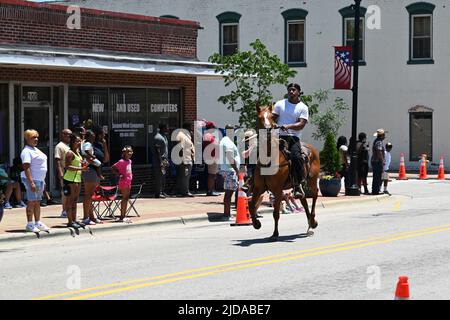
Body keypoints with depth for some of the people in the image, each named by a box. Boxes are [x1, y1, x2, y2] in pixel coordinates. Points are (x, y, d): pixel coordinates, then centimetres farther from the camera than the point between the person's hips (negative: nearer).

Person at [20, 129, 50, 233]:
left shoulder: (35, 150, 18)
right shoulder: (27, 151, -13)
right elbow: (26, 168, -20)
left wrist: (43, 181, 22)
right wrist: (31, 183, -26)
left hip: (39, 179, 9)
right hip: (32, 179, -9)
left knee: (37, 202, 12)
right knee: (32, 202, -7)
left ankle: (38, 223, 18)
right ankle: (30, 225, -3)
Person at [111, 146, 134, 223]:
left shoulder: (129, 161, 11)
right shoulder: (121, 161, -13)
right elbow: (113, 167, -15)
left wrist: (131, 175, 9)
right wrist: (119, 174, -17)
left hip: (128, 182, 8)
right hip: (123, 182, -8)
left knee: (126, 198, 10)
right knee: (124, 198, -7)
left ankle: (124, 216, 16)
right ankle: (122, 217, -4)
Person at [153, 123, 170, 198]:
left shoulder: (164, 136, 16)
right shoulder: (158, 137, -14)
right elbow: (158, 151, -18)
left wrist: (167, 160, 19)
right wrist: (161, 162, -21)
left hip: (164, 160, 10)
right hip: (159, 161, -10)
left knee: (163, 177, 11)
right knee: (159, 177, -7)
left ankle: (162, 192, 16)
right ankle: (158, 193, -5)